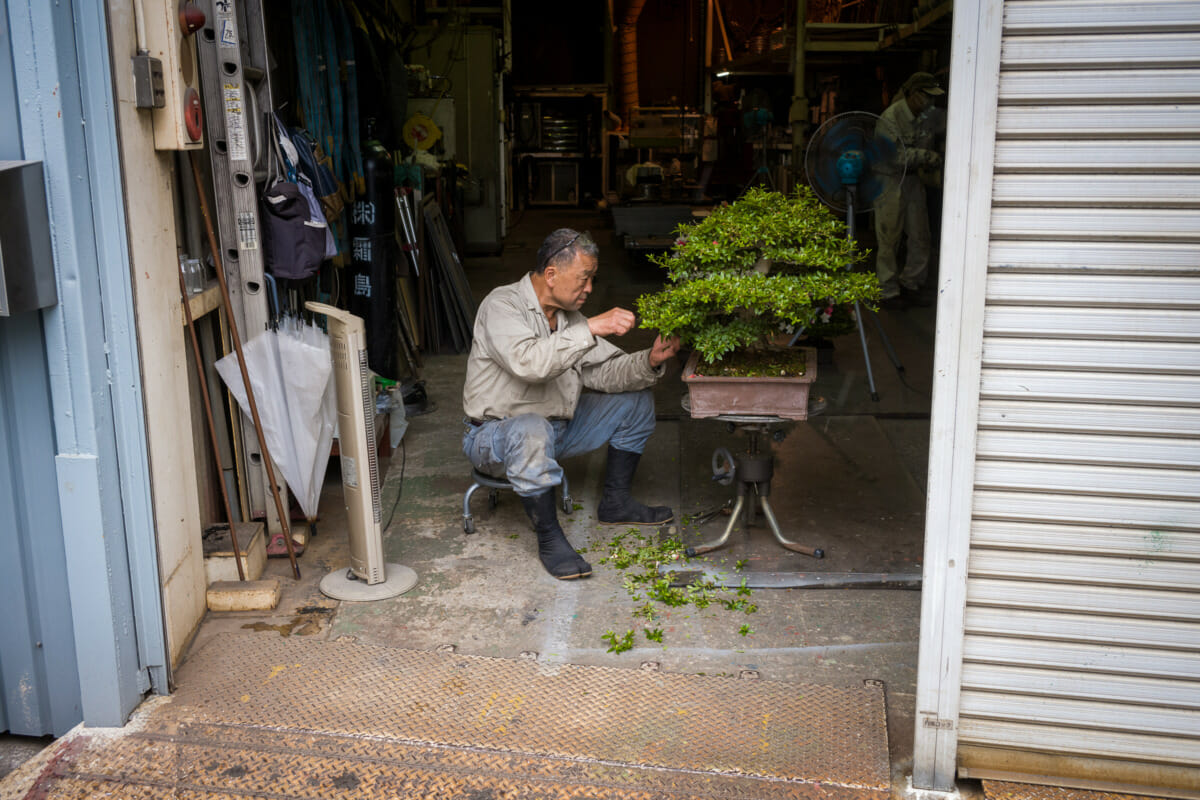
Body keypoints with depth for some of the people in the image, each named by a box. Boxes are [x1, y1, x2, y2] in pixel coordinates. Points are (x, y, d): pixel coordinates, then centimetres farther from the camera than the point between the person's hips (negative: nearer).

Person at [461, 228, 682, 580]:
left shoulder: (571, 317, 3)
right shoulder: (502, 305, -21)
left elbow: (604, 372, 2)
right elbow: (528, 362, -39)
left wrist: (650, 361, -16)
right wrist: (590, 328, -38)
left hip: (557, 426, 8)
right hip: (494, 433, -8)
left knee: (636, 401, 8)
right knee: (532, 431, -43)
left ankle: (615, 502, 17)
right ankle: (549, 538, -24)